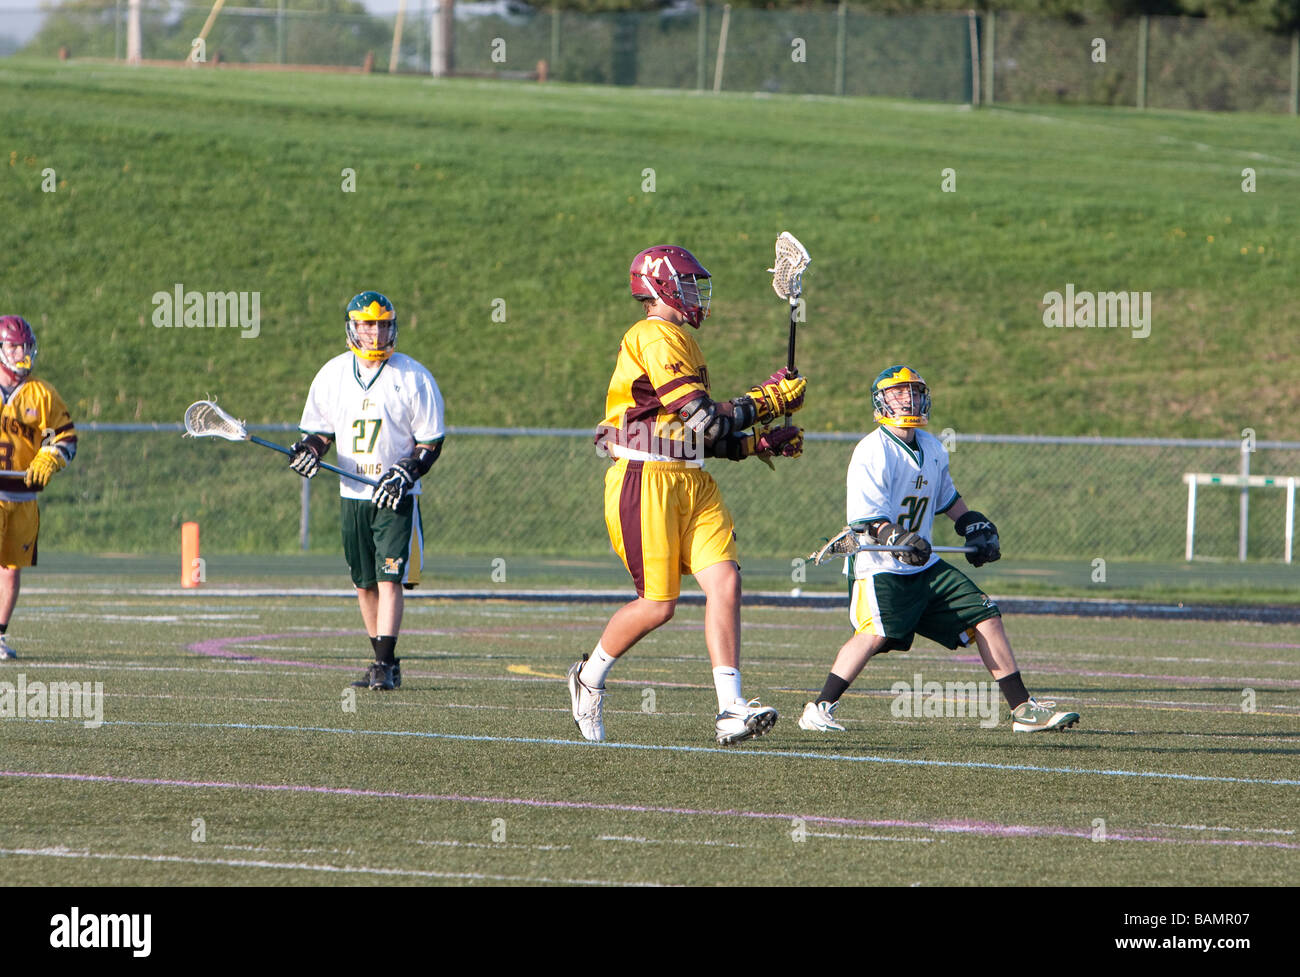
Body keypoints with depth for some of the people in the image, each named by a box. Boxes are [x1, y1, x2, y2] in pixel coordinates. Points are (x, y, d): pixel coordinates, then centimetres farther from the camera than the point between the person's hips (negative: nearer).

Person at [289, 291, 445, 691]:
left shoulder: (413, 377, -5)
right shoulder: (332, 374, 5)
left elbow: (431, 441, -1)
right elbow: (319, 428, 14)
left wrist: (405, 474, -16)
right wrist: (310, 448, -9)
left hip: (396, 496, -4)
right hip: (353, 493, 4)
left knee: (389, 580, -14)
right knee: (364, 583, 7)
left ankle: (385, 665, -16)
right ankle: (385, 662, 18)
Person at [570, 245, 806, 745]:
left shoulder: (680, 342, 20)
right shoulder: (656, 338, -12)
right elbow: (705, 419, -19)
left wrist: (759, 442, 10)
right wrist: (769, 399, -10)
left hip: (691, 483, 9)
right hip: (646, 483, -9)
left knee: (724, 580, -8)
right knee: (658, 604, -5)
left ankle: (731, 710, -12)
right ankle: (589, 677, 20)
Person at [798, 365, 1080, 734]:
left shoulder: (932, 449, 13)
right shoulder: (872, 452, -12)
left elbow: (946, 496, 32)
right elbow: (866, 519, -19)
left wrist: (973, 524, 22)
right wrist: (898, 539, -35)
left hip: (925, 566, 8)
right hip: (879, 567, -8)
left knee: (986, 616, 3)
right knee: (877, 631, -31)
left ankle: (1023, 709, 10)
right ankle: (820, 709, -25)